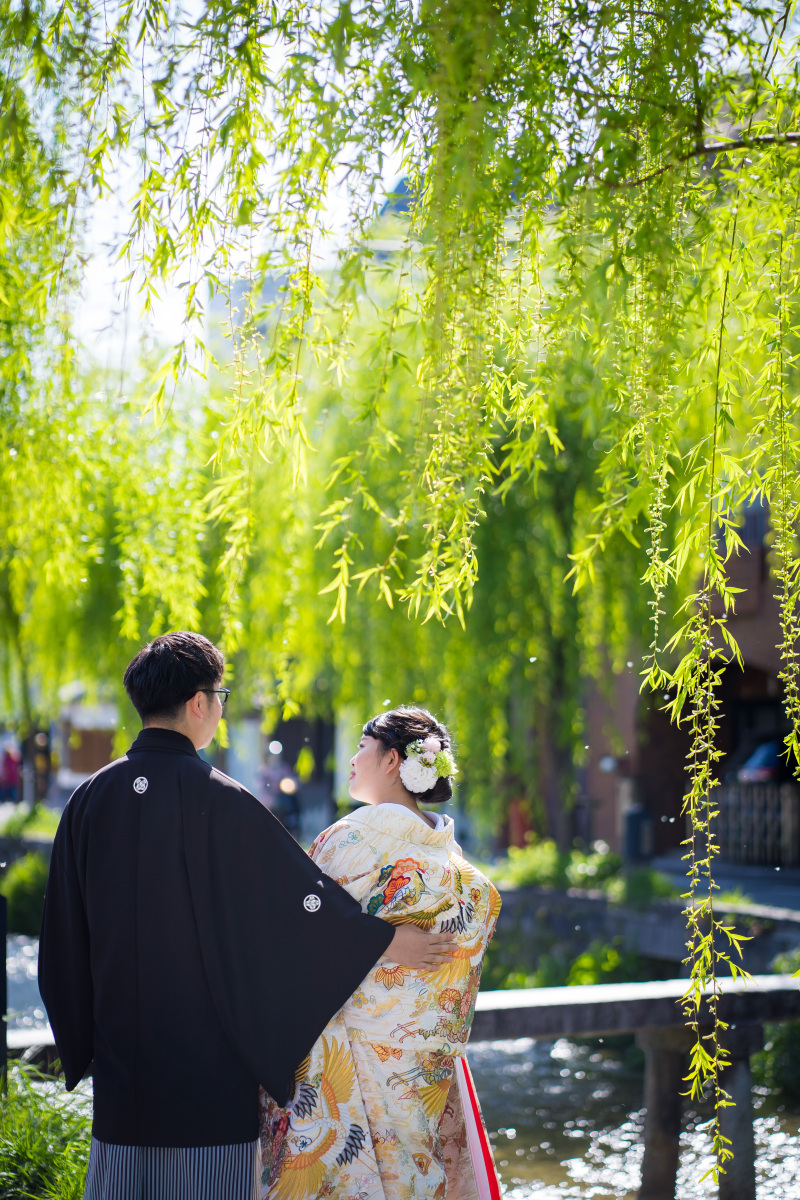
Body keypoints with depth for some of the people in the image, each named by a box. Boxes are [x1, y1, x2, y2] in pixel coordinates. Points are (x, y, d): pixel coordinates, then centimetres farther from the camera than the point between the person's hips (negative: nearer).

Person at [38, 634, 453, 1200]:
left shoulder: (90, 800, 2)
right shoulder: (219, 801, -13)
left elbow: (65, 937, 8)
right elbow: (294, 892, -12)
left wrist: (80, 1040, 19)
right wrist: (381, 942, -1)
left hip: (120, 1053, 5)